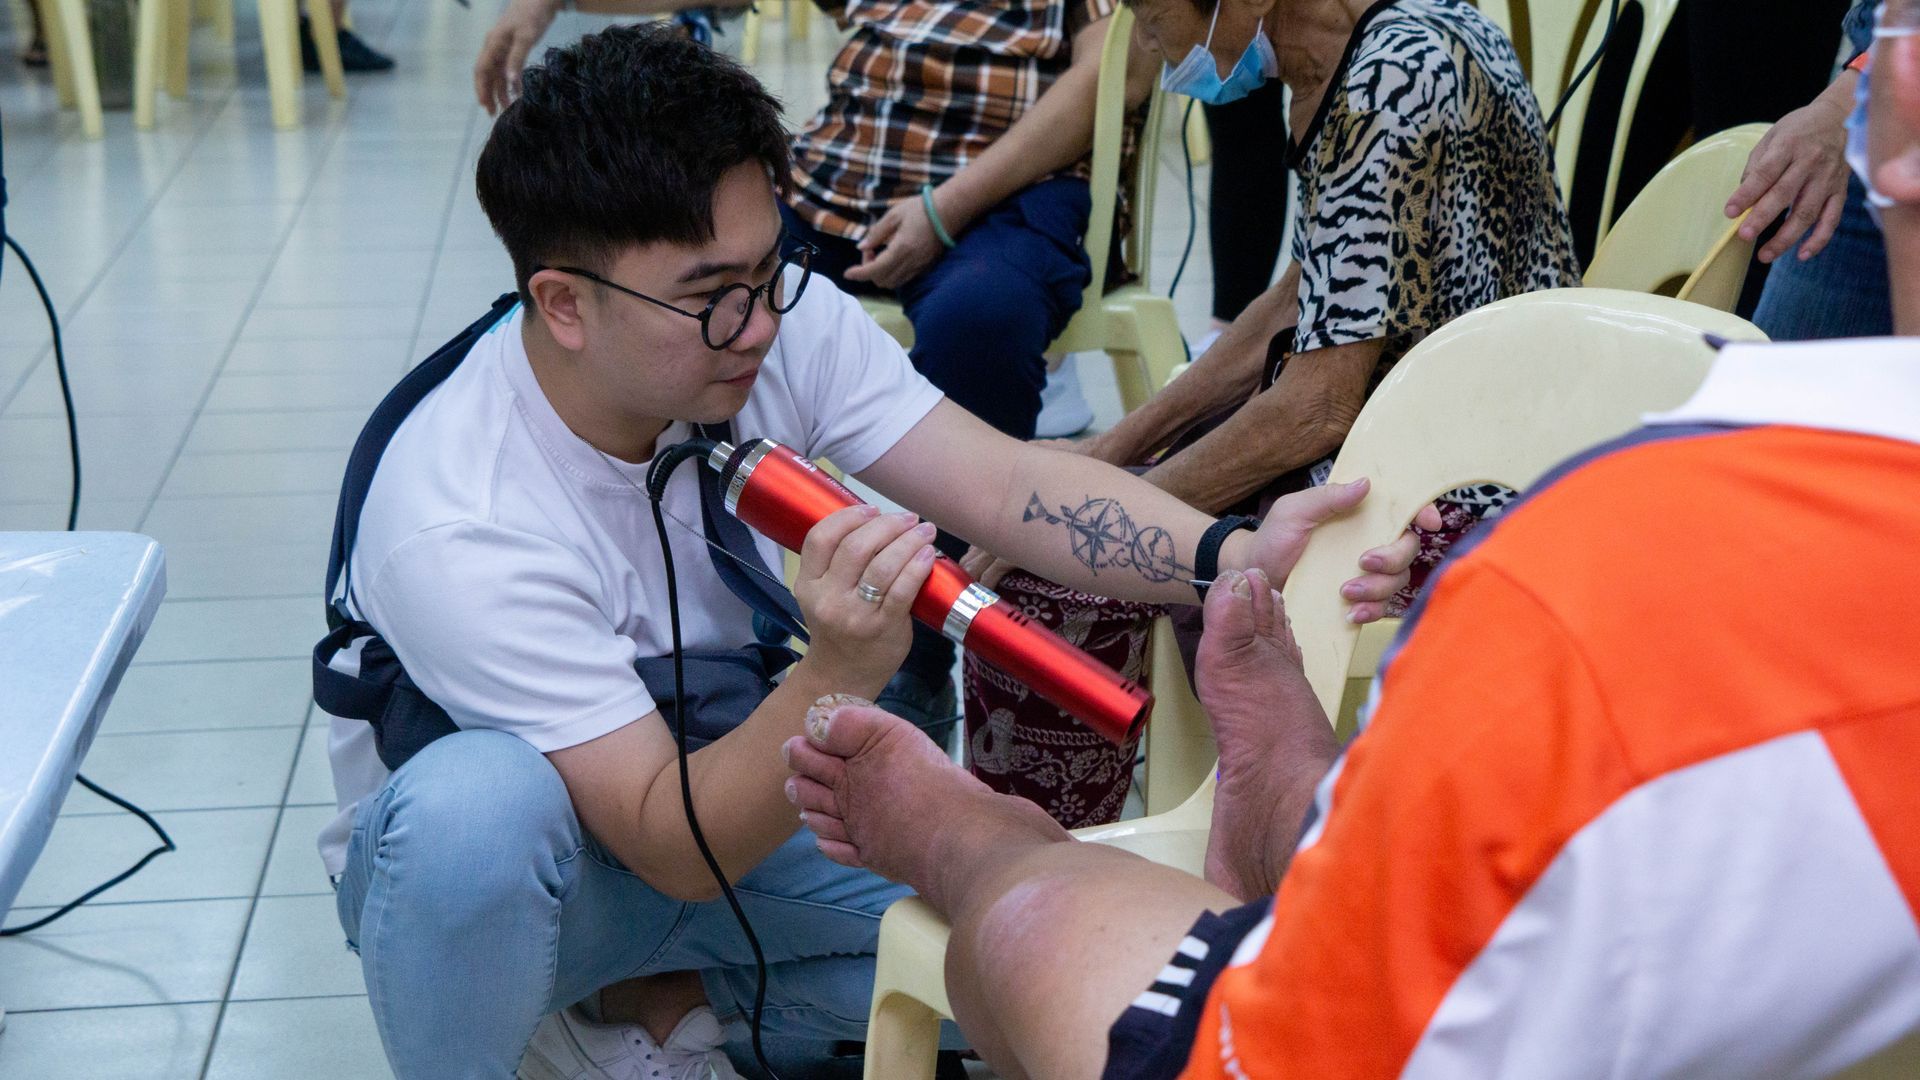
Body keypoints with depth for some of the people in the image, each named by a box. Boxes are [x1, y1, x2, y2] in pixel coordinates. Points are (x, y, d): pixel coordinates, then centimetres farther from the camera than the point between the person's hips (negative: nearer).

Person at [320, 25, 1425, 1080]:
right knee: (474, 804, -42)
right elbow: (675, 851, -33)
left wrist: (1235, 556, -41)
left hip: (733, 795, 5)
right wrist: (842, 675, -49)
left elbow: (1007, 482, -24)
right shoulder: (458, 527, -33)